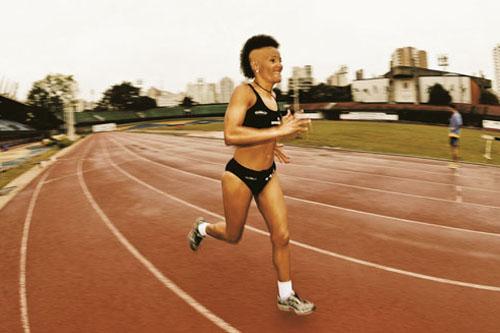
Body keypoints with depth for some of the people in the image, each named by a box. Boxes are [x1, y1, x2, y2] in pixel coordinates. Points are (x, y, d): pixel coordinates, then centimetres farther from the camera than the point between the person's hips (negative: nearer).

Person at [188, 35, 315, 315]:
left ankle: (286, 296, 21)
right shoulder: (245, 92, -18)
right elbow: (230, 135, -32)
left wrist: (270, 144, 12)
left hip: (267, 176, 7)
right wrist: (277, 132, -33)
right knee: (233, 236, 14)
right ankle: (202, 228, 47)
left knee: (282, 236, 4)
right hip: (240, 176, -6)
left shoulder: (272, 96, 6)